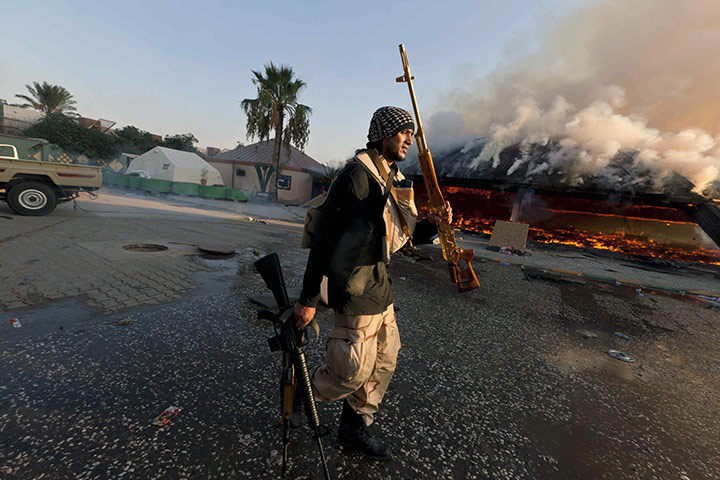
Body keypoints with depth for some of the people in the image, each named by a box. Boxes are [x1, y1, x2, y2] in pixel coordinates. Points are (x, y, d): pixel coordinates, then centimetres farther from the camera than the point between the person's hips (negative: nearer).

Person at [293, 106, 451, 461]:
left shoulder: (394, 181, 12)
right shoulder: (357, 175, -16)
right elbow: (325, 238, -19)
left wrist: (431, 223, -1)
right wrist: (308, 300, -18)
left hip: (379, 284, 9)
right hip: (356, 287, -9)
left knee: (384, 362, 17)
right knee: (354, 371, 2)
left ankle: (354, 428, 38)